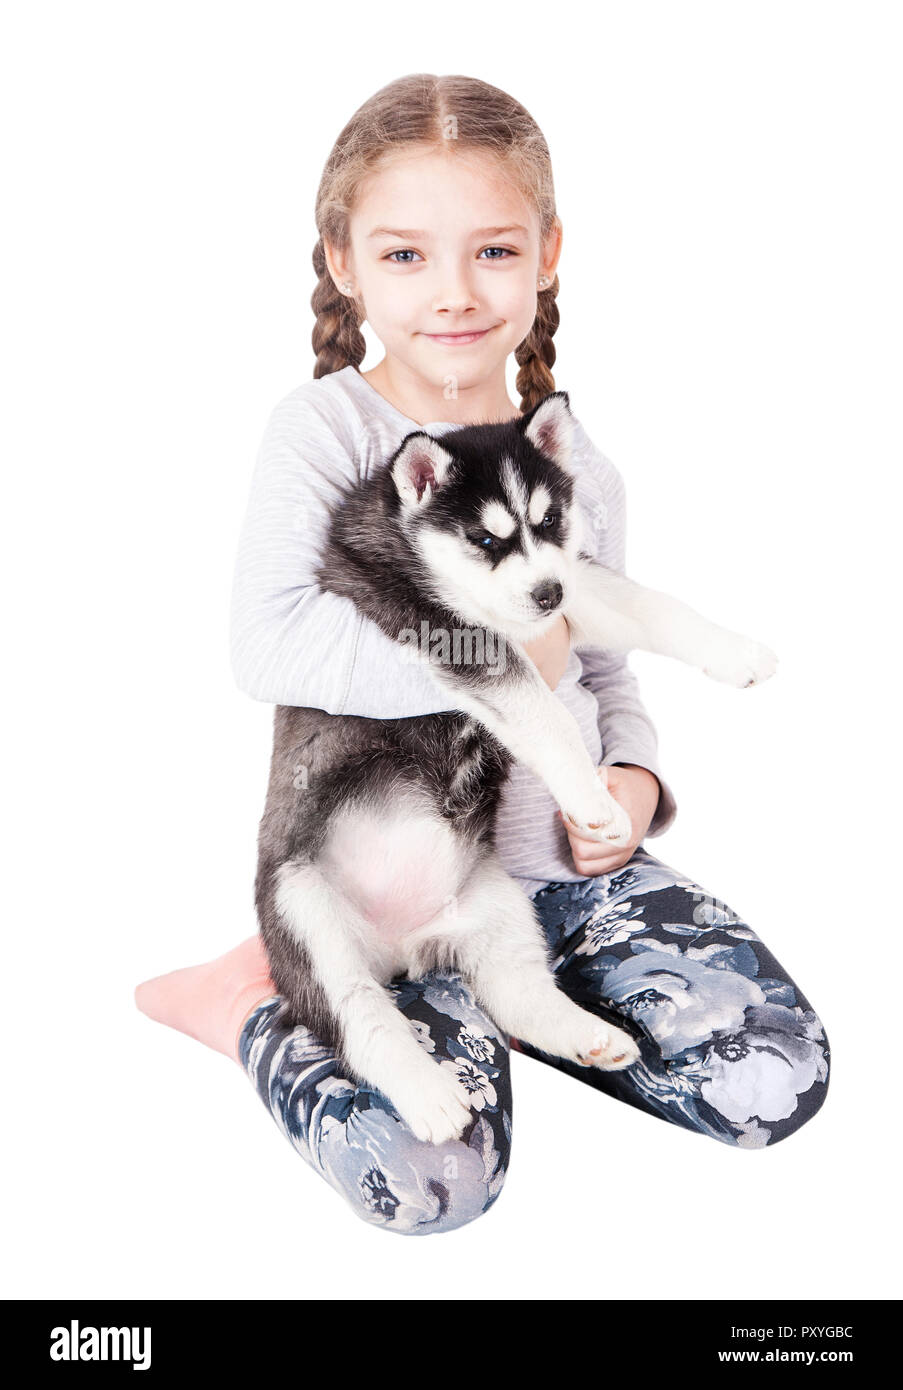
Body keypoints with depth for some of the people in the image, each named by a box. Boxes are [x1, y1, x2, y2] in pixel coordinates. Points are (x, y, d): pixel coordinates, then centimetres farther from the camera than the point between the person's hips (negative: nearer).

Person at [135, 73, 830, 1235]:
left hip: (570, 862, 6)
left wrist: (632, 777, -2)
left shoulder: (578, 471, 7)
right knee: (426, 1178, -25)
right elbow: (269, 644, -24)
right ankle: (251, 1008, 3)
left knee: (779, 1080, -7)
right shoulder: (325, 429, -10)